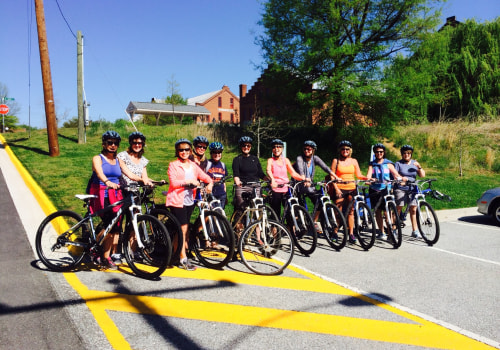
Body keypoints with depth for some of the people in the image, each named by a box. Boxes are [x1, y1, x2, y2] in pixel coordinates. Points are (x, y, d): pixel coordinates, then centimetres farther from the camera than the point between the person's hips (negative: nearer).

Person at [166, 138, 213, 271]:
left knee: (184, 229, 11)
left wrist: (210, 183, -13)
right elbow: (173, 182, -12)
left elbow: (205, 177, 8)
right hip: (177, 201, -5)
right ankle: (183, 259, -4)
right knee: (183, 228, -9)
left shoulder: (193, 165, 14)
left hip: (189, 200, 5)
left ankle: (181, 252, 25)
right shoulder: (173, 165, 0)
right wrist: (189, 181, -19)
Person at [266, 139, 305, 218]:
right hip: (275, 190, -3)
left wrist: (303, 178, -15)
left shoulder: (286, 160, 12)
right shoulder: (270, 160, 3)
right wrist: (272, 180, -37)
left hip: (286, 190, 3)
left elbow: (293, 173, 4)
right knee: (276, 214, -1)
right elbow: (268, 171, -16)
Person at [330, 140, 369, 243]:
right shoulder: (336, 161, 4)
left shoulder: (354, 161, 12)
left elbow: (358, 175, 10)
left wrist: (367, 178, -8)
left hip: (351, 188, 2)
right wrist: (336, 188, -10)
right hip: (340, 189, -2)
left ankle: (351, 233, 1)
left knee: (351, 211, -2)